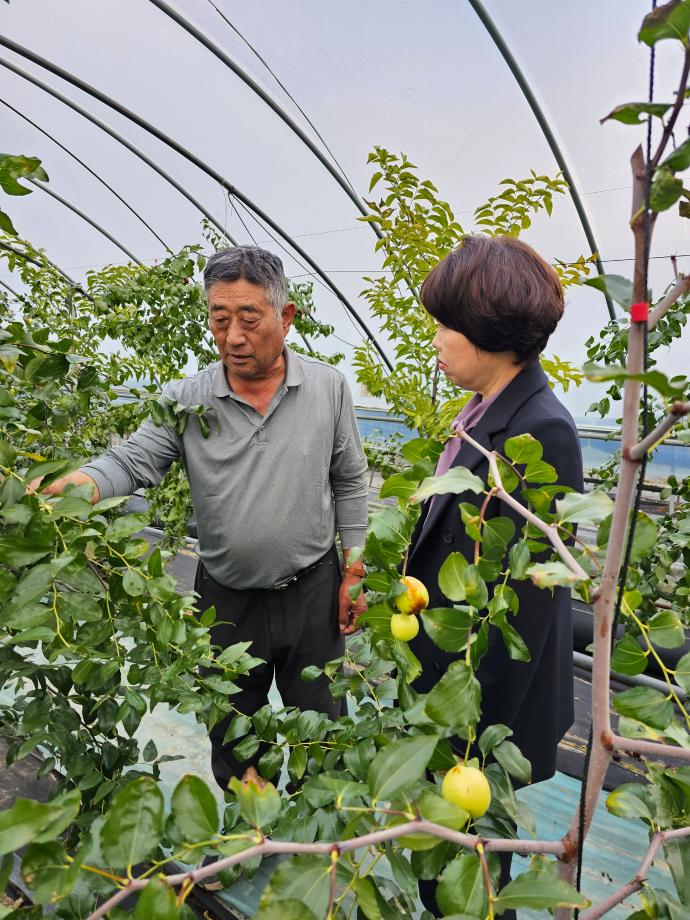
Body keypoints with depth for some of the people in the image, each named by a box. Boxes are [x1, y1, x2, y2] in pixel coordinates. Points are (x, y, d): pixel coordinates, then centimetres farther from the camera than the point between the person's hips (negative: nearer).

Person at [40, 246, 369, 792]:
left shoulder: (328, 387, -8)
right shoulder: (184, 401, -9)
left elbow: (350, 484, -1)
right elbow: (132, 462, -15)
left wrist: (354, 575, 0)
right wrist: (76, 485, -37)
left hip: (314, 590, 0)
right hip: (226, 599, 1)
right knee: (232, 739, 22)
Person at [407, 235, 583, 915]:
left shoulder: (540, 433, -26)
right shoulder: (486, 413, 1)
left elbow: (529, 591, -23)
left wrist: (481, 712, -15)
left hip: (486, 686, -8)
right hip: (444, 661, 8)